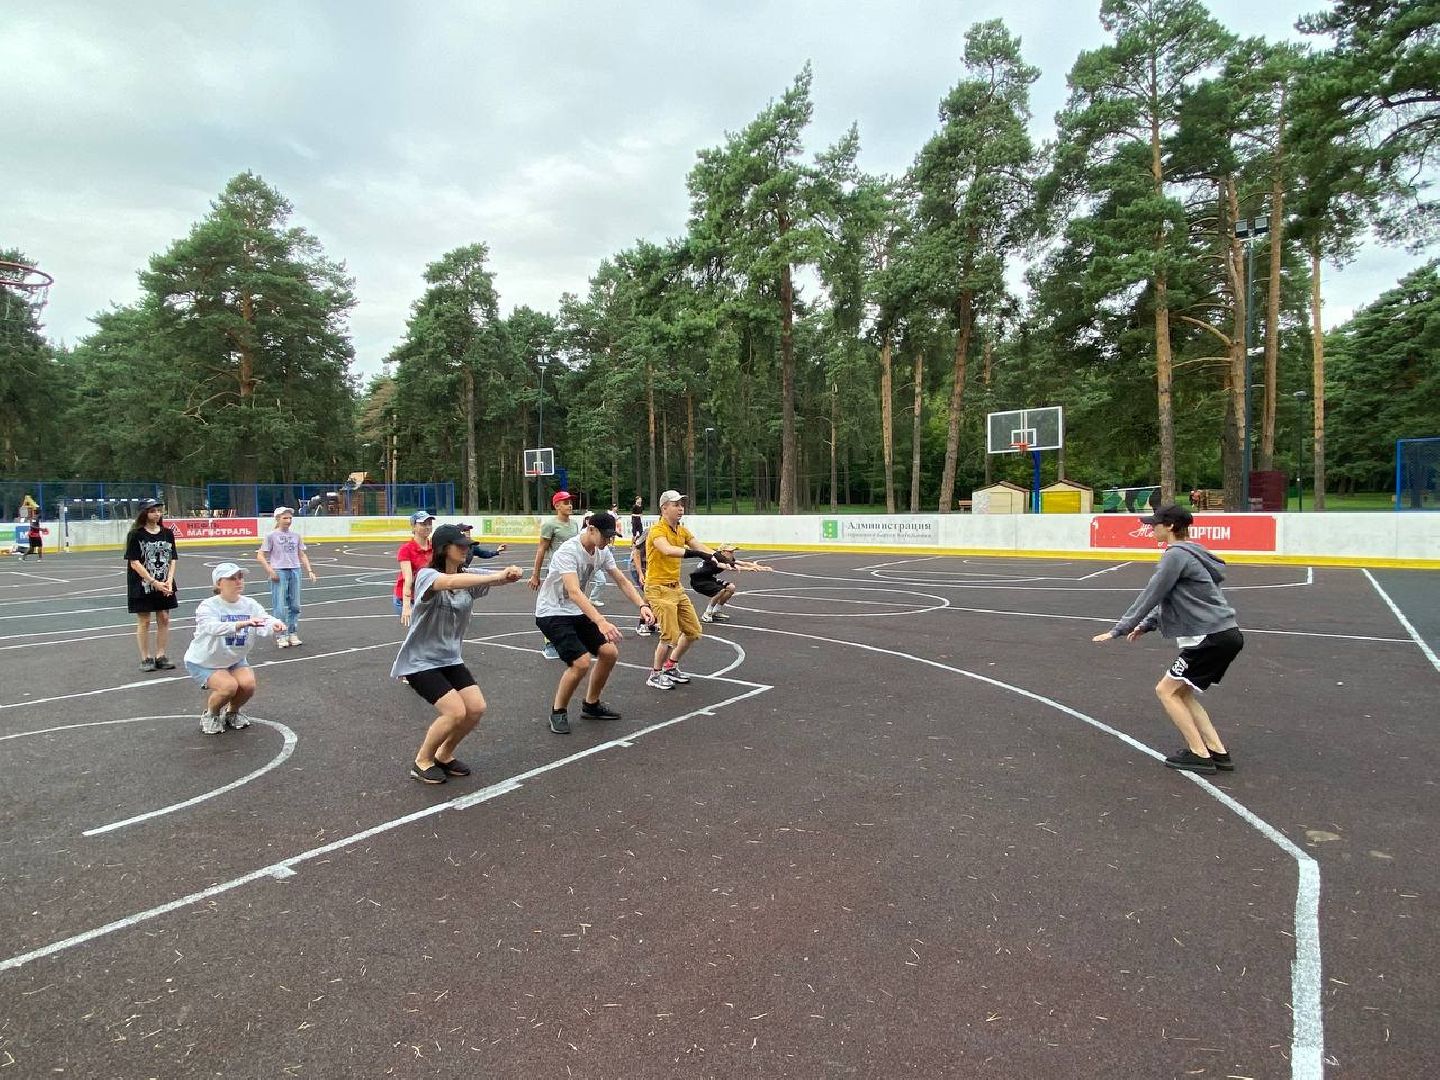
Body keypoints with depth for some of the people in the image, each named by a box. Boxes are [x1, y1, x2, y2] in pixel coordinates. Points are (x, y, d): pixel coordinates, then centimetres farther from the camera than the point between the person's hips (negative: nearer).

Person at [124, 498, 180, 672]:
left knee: (164, 619, 5)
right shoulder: (135, 535, -8)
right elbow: (134, 563, -11)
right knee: (144, 621, 4)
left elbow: (173, 560, 6)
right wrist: (154, 582, -16)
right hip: (142, 585, -4)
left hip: (164, 585, 4)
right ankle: (145, 658, 14)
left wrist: (169, 581, -8)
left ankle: (160, 656, 16)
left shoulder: (167, 533, 5)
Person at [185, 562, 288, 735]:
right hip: (203, 662, -4)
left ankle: (232, 712, 12)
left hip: (235, 660, 4)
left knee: (248, 684, -21)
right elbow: (214, 627, -44)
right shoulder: (208, 606, -22)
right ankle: (210, 715, 6)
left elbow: (264, 619, -29)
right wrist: (243, 623, -63)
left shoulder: (250, 604, -10)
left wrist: (274, 624, -55)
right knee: (229, 686, -27)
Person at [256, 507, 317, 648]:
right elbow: (260, 556, -2)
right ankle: (281, 637, 4)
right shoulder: (271, 535, -2)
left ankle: (293, 634, 17)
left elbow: (302, 555, 16)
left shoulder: (295, 536, 11)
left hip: (295, 571, 4)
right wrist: (271, 571, -11)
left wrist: (309, 571, 7)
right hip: (279, 572, -4)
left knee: (295, 605, 7)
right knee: (280, 606, -3)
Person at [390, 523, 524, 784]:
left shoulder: (468, 577, 0)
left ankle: (444, 755, 23)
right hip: (420, 661, -7)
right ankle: (422, 762, 9)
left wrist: (513, 574, -39)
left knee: (476, 708, -3)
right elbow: (451, 581, -41)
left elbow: (497, 579, -15)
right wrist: (497, 576, -49)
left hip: (450, 659, 7)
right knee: (456, 712, -17)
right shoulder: (427, 576, -19)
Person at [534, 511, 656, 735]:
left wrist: (642, 605, -14)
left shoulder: (603, 551, -3)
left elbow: (622, 581, 3)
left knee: (610, 652, 0)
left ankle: (591, 705, 21)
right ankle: (558, 712, 3)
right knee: (581, 662, -21)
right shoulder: (568, 551, -27)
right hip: (552, 613, -8)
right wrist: (600, 621, -50)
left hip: (577, 611, 8)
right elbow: (574, 592, -39)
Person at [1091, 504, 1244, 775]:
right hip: (1226, 634, 10)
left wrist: (1117, 630, -9)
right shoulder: (1190, 553, 18)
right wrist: (1146, 625, 16)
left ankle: (1199, 754, 1)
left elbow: (1150, 597, -14)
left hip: (1212, 637, -10)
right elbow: (1168, 600, 22)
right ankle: (1217, 752, 15)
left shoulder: (1176, 555, -13)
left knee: (1166, 690, -2)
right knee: (1181, 693, 15)